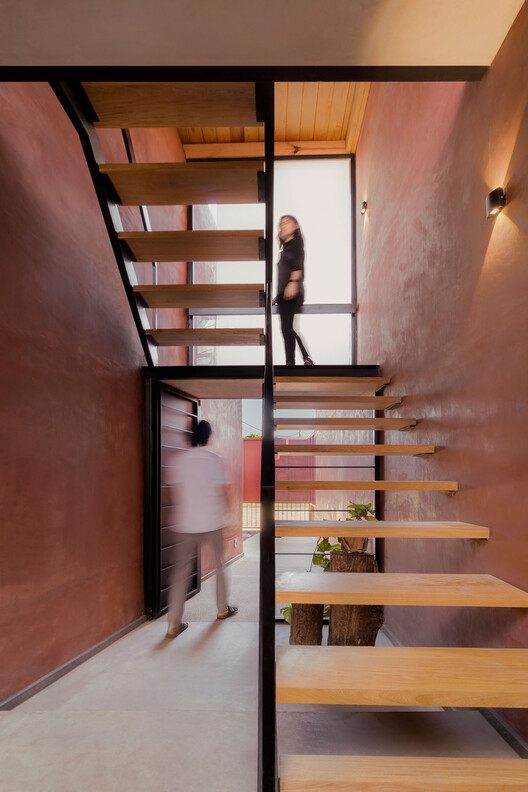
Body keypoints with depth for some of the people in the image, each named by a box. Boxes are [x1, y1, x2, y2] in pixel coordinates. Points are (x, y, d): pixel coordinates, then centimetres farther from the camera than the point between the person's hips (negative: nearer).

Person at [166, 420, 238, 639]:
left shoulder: (183, 459, -1)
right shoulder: (215, 459, -6)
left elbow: (178, 491, 1)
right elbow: (223, 491, -4)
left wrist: (179, 519, 12)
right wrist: (227, 514, 10)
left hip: (187, 524, 1)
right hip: (212, 522, -1)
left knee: (181, 571, 4)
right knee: (218, 564, 19)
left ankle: (174, 624, 0)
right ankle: (223, 608, 32)